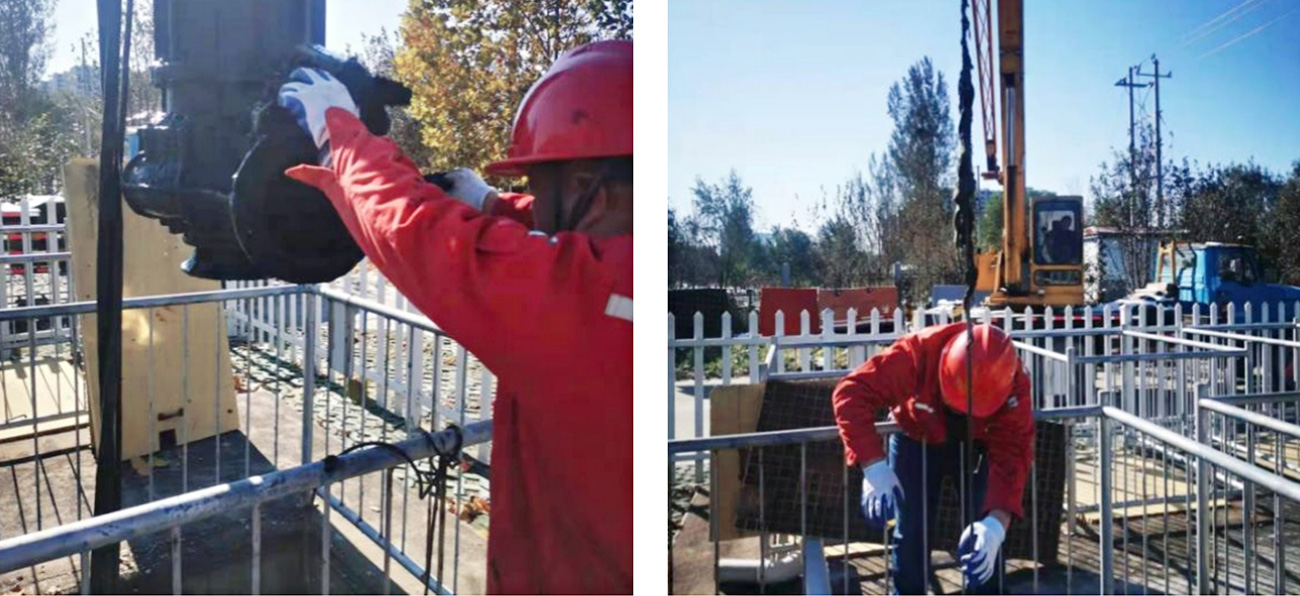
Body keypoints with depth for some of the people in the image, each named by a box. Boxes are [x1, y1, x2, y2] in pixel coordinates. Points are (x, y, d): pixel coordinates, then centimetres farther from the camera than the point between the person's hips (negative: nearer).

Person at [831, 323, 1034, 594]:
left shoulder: (1014, 384, -32)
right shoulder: (916, 354, -39)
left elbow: (1012, 453, -35)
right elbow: (852, 392, -41)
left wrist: (998, 519, -51)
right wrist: (873, 465, -50)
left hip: (977, 445, 1)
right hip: (916, 440, -1)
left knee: (987, 535, -3)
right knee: (910, 531, 0)